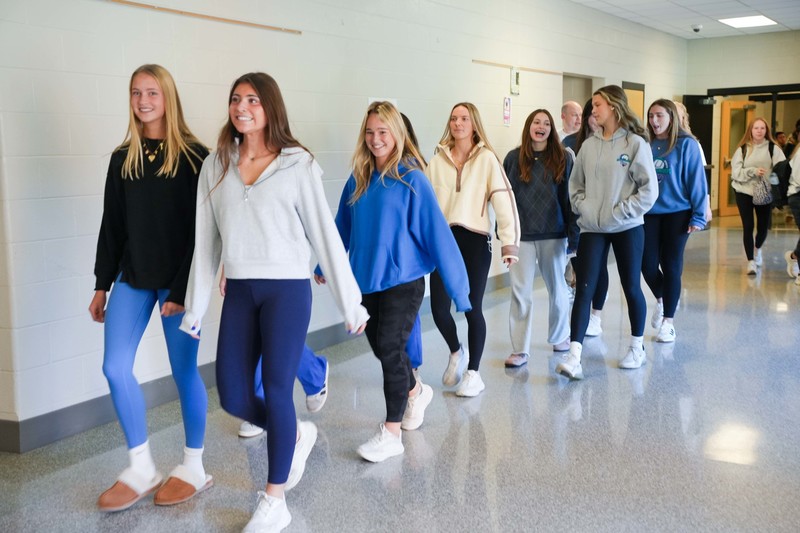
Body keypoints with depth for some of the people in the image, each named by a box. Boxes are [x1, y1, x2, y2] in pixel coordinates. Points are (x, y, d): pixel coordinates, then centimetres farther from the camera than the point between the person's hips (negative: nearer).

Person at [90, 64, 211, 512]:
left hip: (178, 279, -5)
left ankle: (194, 468, 19)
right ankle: (142, 469, 13)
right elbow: (112, 224, 12)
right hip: (132, 277, 5)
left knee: (184, 371, 3)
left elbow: (201, 227, -9)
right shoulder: (123, 157, 9)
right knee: (116, 367, -2)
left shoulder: (193, 156, -6)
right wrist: (102, 285, 10)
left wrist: (183, 288, -14)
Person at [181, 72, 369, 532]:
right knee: (233, 396, 4)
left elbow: (325, 235, -3)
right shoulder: (216, 166, 7)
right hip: (239, 291, 4)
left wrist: (351, 302, -3)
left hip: (287, 289, -4)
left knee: (277, 391, -1)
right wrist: (195, 308, 11)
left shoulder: (298, 165, -3)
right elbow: (206, 241, 9)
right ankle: (298, 433, 36)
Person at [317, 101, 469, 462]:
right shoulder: (359, 179, 4)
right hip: (368, 279, 6)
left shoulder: (411, 178, -11)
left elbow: (436, 232, -13)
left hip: (403, 279, -5)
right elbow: (342, 227, 15)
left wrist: (457, 284, -14)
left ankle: (392, 433, 8)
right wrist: (325, 266, 21)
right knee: (380, 347, 14)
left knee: (389, 349, -6)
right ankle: (416, 392, 43)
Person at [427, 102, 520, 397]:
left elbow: (504, 199, -7)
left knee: (472, 309, 2)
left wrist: (509, 243, -14)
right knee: (439, 309, -1)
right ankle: (456, 352, 30)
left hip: (475, 240, -3)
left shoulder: (487, 158, -1)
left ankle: (473, 373, 19)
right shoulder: (437, 160, 9)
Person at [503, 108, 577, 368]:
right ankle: (519, 349, 5)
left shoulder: (563, 158, 1)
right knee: (520, 292, 0)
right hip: (521, 235, 0)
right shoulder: (514, 158, 2)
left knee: (557, 287, 15)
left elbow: (570, 196, 2)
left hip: (553, 234, 0)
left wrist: (573, 229, -3)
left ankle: (560, 336, 34)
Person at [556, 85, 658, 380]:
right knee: (584, 289, -6)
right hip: (592, 228, 3)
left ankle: (637, 347, 29)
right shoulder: (589, 145, 6)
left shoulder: (635, 143, -7)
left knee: (631, 287, 11)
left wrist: (620, 212, -15)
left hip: (627, 228, -3)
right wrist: (583, 207, -4)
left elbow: (648, 190, -9)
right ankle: (574, 356, -10)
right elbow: (575, 184, 13)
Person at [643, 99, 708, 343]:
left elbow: (696, 181, -8)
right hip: (649, 213, 3)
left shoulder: (686, 144, -8)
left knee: (671, 265, 4)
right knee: (648, 264, 2)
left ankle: (668, 321, 16)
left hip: (677, 213, -3)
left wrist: (698, 216, -11)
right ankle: (662, 300, 34)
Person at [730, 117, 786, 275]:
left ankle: (758, 249, 41)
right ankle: (751, 261, 5)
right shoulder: (742, 149, 2)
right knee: (748, 227, -4)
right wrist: (753, 171, -20)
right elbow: (736, 172, -5)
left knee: (763, 226, 9)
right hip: (744, 192, -1)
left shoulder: (773, 148, 1)